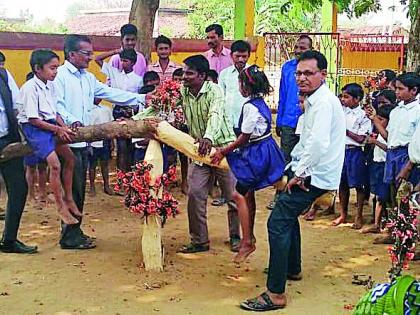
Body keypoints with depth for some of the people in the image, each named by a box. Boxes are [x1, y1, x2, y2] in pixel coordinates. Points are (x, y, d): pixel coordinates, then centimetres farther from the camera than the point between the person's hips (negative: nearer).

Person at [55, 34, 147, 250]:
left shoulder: (88, 78, 19)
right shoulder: (60, 75, -8)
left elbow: (111, 93, 17)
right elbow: (56, 105, -18)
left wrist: (141, 99, 12)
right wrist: (71, 121, -35)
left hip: (83, 140, 9)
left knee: (78, 189, 13)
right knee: (73, 188, -6)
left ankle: (73, 232, 22)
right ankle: (70, 237, 3)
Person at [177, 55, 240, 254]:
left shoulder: (214, 90, -17)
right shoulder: (182, 92, -1)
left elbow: (215, 115, -34)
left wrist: (208, 137, -53)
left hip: (223, 146, -4)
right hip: (198, 149, 4)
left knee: (233, 195, 4)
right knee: (194, 194, -2)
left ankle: (235, 236, 23)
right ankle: (199, 241, 11)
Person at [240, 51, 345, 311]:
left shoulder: (324, 102, -18)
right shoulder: (315, 100, 15)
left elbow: (319, 142, -30)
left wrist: (299, 174, -21)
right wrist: (295, 166, 13)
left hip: (315, 176, -11)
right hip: (308, 171, 11)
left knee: (278, 222, -16)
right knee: (288, 214, 26)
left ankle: (275, 294, -15)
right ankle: (292, 268, 43)